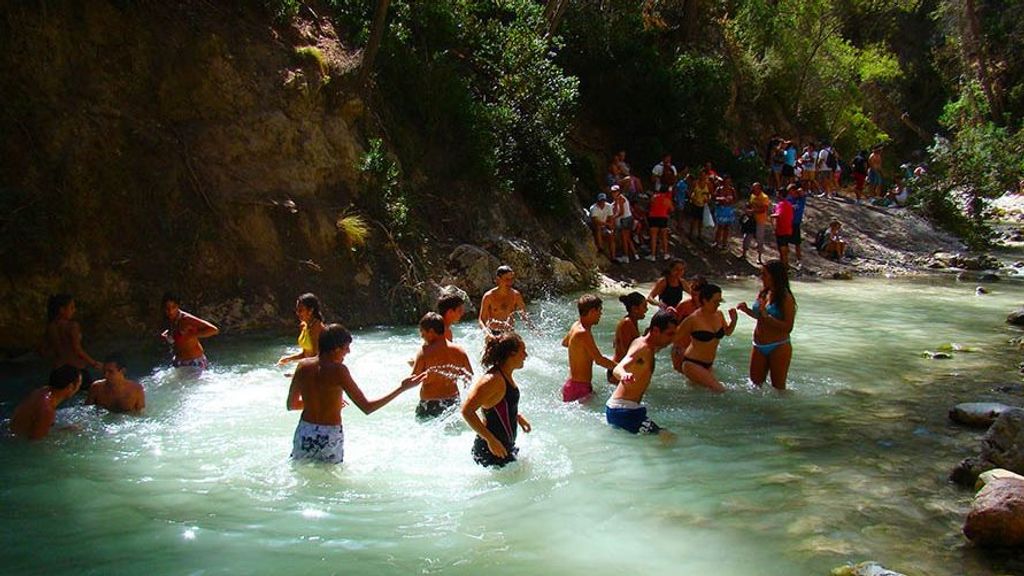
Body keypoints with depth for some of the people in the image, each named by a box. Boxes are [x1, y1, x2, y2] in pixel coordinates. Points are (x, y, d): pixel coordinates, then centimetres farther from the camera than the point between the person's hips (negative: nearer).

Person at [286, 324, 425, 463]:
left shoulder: (303, 366, -2)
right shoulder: (337, 370, -16)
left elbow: (290, 405, 9)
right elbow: (367, 408, -17)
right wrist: (402, 388, -16)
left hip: (304, 435, 4)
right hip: (330, 438, -4)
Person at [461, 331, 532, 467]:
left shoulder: (506, 376, 8)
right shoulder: (493, 380, -23)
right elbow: (466, 411, -28)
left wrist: (517, 416, 16)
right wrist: (491, 440, -27)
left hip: (506, 445, 10)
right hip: (492, 451, -10)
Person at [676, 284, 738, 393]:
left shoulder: (719, 315, 0)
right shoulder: (694, 319, -20)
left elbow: (727, 332, 16)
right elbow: (675, 335, -9)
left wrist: (733, 320, 1)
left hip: (708, 364, 8)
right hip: (692, 364, -8)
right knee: (719, 390, -16)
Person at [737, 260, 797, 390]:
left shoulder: (786, 298, -15)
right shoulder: (762, 294, 5)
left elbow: (788, 327, -21)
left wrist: (766, 317, -27)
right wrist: (747, 310, 3)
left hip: (778, 348, -7)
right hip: (759, 347, 7)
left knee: (778, 388, 5)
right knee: (755, 384, 16)